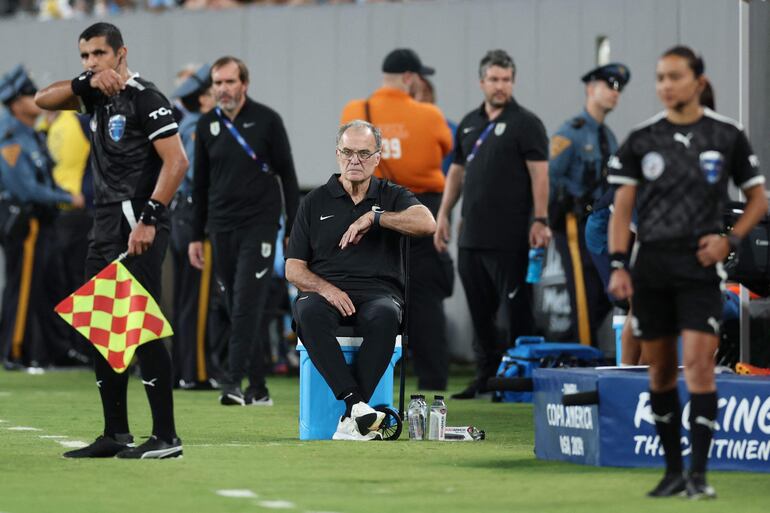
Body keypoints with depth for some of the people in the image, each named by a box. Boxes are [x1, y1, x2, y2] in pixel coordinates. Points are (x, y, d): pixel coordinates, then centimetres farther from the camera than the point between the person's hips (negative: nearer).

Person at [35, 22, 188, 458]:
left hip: (138, 225, -9)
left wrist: (148, 220, -21)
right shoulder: (98, 95, 14)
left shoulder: (145, 98, -11)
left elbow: (176, 161, -17)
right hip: (107, 223, 9)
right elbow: (43, 100, 10)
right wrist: (87, 82, -6)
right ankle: (116, 435, 16)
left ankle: (166, 436, -11)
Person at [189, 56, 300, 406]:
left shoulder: (266, 120, -2)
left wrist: (294, 230, -4)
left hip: (259, 223, -4)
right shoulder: (207, 125, 9)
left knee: (247, 304, -13)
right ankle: (257, 388, 12)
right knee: (236, 310, 5)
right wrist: (196, 236, 13)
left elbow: (287, 175, 0)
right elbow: (200, 183, 15)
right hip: (221, 228, 4)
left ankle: (233, 382, -18)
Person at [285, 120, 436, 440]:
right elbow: (293, 269, 10)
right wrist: (326, 288, -10)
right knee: (309, 313, -37)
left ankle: (351, 421, -39)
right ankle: (356, 404, -44)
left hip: (377, 291, -1)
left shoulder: (392, 197, 15)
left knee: (385, 316, -38)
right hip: (324, 290, 1)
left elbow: (426, 223, -8)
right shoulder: (315, 203, 16)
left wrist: (374, 217, -12)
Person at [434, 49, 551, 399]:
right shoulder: (469, 124, 16)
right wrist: (443, 215, 14)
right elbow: (457, 172, 21)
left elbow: (539, 173, -10)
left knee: (517, 312, -4)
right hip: (471, 236, 7)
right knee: (479, 311, 11)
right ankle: (486, 375, 18)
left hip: (509, 239, -7)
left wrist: (540, 220, -18)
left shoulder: (525, 124, -3)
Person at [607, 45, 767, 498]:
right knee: (661, 370, 7)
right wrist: (619, 265, -2)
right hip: (651, 268, 3)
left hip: (700, 266, -3)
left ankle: (699, 472, -12)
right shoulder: (641, 139, 6)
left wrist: (730, 240, -6)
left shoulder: (727, 135, 2)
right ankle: (673, 470, 17)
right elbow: (622, 207, 8)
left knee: (699, 362, -14)